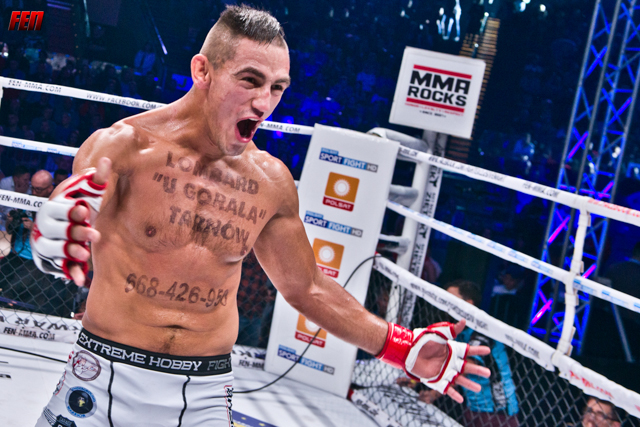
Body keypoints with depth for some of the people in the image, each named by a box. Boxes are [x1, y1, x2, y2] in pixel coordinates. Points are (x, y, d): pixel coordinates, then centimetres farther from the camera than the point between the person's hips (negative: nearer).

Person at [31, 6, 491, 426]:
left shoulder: (272, 183, 1)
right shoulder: (125, 146, -11)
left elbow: (306, 287, 12)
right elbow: (63, 216, -27)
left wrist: (403, 348, 9)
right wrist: (55, 239, -51)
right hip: (110, 375, -2)